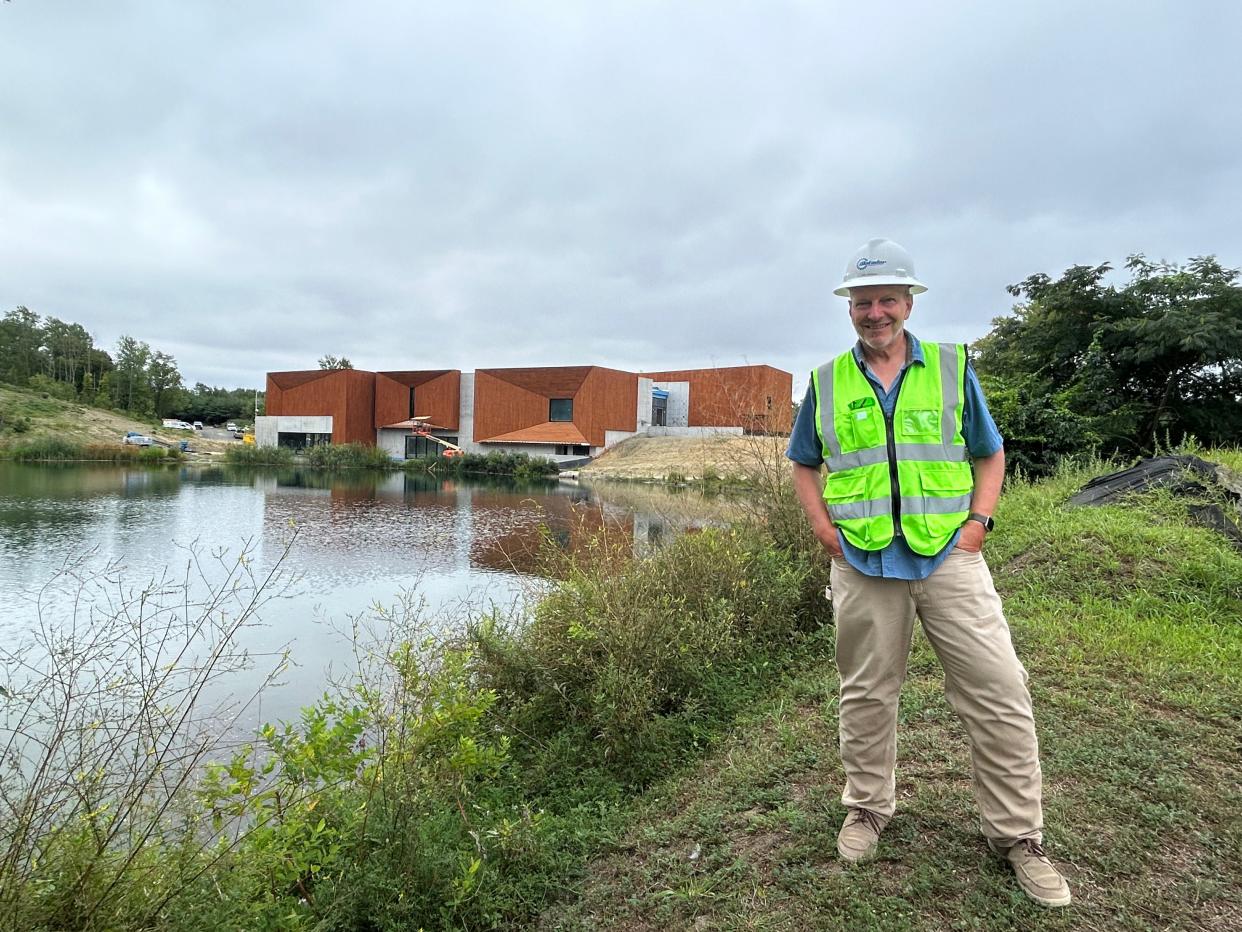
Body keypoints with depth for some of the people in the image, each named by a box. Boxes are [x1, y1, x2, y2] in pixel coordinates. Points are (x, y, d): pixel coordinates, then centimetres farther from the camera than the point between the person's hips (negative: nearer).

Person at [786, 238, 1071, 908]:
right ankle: (867, 808, 31)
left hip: (949, 557, 0)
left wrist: (979, 521, -2)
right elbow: (804, 465, 15)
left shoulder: (952, 368, 5)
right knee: (866, 695, 11)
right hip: (863, 566, 0)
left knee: (1000, 693, -1)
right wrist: (824, 530, 1)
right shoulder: (827, 382, 5)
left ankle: (1017, 834, 16)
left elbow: (990, 454, 12)